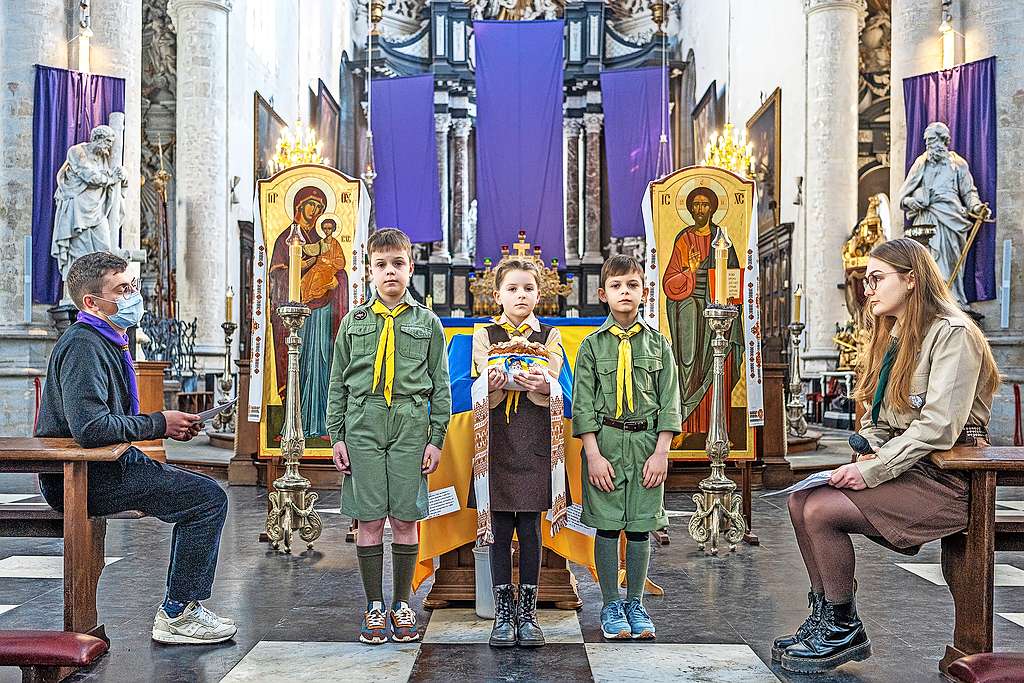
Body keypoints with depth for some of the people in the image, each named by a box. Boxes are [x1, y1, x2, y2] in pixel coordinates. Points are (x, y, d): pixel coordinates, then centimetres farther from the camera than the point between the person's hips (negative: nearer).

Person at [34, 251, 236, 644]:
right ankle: (176, 615, -6)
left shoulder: (106, 343, 15)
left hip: (106, 465, 11)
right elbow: (89, 427, -31)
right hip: (85, 478, -11)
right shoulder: (84, 346, -18)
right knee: (209, 498, -16)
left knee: (202, 492, 18)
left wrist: (168, 424, 6)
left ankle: (182, 603, 20)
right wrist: (159, 424, -18)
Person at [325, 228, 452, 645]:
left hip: (410, 425, 0)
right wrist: (336, 436, 5)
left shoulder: (427, 322, 8)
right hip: (363, 424, 1)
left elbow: (440, 385, 8)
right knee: (369, 520, 2)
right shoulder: (354, 322, 10)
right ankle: (374, 607, 16)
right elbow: (337, 384, 11)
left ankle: (402, 604, 18)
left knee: (406, 519, 2)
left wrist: (436, 438, 2)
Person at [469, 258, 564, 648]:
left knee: (530, 530, 3)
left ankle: (528, 613, 14)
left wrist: (540, 385, -28)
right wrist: (494, 385, -28)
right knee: (500, 531, 3)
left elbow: (552, 389, -4)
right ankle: (503, 614, 13)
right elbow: (485, 392, -4)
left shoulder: (550, 336, 9)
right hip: (497, 439, 0)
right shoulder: (484, 336, 8)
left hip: (534, 441, 0)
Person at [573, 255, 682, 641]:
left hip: (646, 442, 1)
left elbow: (669, 401, 4)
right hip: (605, 440, -1)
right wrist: (593, 454, -9)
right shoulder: (592, 345, 2)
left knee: (640, 526, 5)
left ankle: (635, 603, 20)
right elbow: (583, 403, -1)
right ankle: (611, 605, 17)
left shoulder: (658, 343, 6)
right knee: (607, 526, 3)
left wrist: (661, 452, -4)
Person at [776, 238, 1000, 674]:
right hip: (902, 468, 8)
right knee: (801, 501, -10)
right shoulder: (891, 337, 18)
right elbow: (875, 419, 18)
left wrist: (873, 471, -23)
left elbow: (939, 425, -22)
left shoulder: (951, 333, -11)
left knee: (823, 510, -22)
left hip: (946, 478, -8)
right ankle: (825, 618, 0)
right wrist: (872, 452, -3)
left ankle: (844, 630, -5)